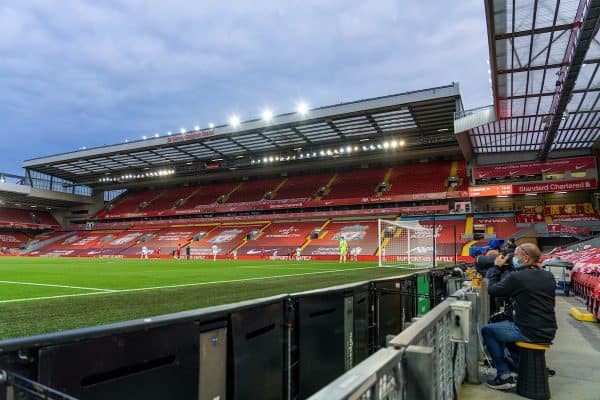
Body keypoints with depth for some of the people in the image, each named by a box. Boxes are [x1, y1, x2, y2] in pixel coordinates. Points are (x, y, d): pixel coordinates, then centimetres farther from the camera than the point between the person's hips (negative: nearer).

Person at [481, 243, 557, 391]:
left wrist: (497, 267, 4)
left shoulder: (516, 277, -18)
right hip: (548, 333, 8)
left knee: (487, 330, 10)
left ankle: (504, 376, 8)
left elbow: (492, 290, -5)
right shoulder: (548, 276, 4)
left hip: (529, 333, -8)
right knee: (506, 325, 31)